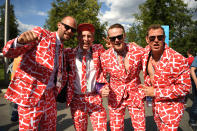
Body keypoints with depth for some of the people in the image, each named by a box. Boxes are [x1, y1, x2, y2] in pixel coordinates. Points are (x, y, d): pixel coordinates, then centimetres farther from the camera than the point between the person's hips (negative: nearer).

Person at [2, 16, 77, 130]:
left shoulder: (62, 50, 13)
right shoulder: (40, 33, -6)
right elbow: (8, 52, -15)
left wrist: (55, 91, 11)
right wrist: (20, 41, -37)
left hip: (49, 95, 7)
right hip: (31, 94, -6)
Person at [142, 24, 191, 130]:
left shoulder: (177, 60, -28)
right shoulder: (146, 51, -9)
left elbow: (184, 88, -23)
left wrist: (155, 92, -22)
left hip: (171, 106, -6)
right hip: (155, 104, 6)